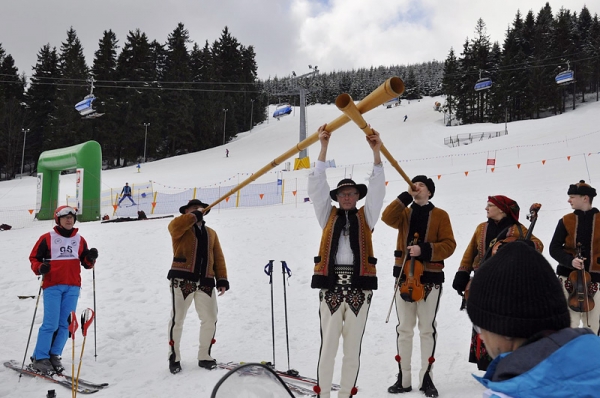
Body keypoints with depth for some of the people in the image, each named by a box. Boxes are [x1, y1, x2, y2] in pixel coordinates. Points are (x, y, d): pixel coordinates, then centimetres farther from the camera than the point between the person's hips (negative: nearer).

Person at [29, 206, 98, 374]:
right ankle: (39, 358, 3)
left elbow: (86, 263, 15)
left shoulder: (79, 240, 12)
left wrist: (91, 258, -7)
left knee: (65, 323, 3)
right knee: (51, 323, -9)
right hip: (52, 286, -3)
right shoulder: (47, 238, 3)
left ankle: (54, 355, 15)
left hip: (73, 287, 4)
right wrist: (40, 268, -15)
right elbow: (34, 258, 4)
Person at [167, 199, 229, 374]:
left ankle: (204, 356, 19)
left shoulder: (211, 233, 22)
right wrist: (195, 215, -9)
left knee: (210, 319, 4)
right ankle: (174, 358, 14)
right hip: (182, 280, -4)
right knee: (177, 319, -1)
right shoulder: (181, 228, 8)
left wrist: (222, 280, 5)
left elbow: (218, 258, 15)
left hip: (205, 282, 5)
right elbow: (175, 225, -20)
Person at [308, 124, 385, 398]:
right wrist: (324, 147, -2)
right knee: (328, 346, -1)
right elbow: (316, 185, 6)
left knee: (353, 348, 6)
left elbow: (377, 188, 3)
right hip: (331, 286, 0)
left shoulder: (365, 216, 13)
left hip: (359, 286, 1)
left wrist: (376, 152, -7)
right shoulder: (329, 215, 14)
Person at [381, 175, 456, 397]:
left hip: (430, 278, -2)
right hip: (404, 276, 3)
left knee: (427, 329, 5)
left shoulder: (440, 215, 3)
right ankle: (403, 378, 15)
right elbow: (387, 218, -12)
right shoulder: (404, 214, 10)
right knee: (404, 329, 7)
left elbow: (449, 245, -5)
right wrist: (406, 196, -12)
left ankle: (426, 378, 14)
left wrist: (424, 250, -19)